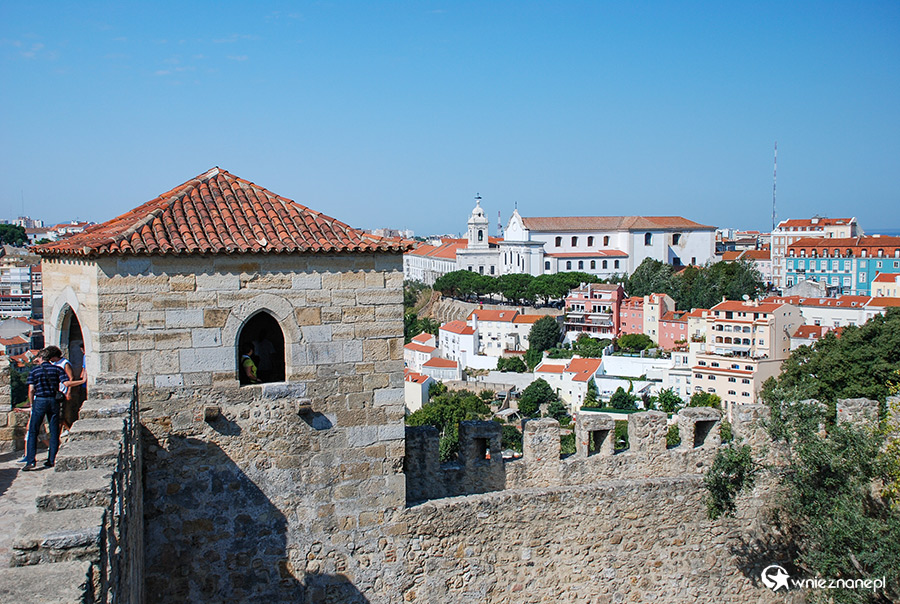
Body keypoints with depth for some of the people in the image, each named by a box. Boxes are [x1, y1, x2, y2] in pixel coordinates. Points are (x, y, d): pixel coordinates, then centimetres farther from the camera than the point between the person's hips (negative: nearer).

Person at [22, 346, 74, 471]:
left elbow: (31, 390, -2)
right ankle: (52, 460, 10)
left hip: (39, 401, 0)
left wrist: (32, 404, 9)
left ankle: (30, 461, -6)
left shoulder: (34, 371, 4)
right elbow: (66, 383, -11)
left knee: (33, 432, 4)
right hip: (53, 401, 0)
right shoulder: (58, 369, 1)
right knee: (54, 432, 10)